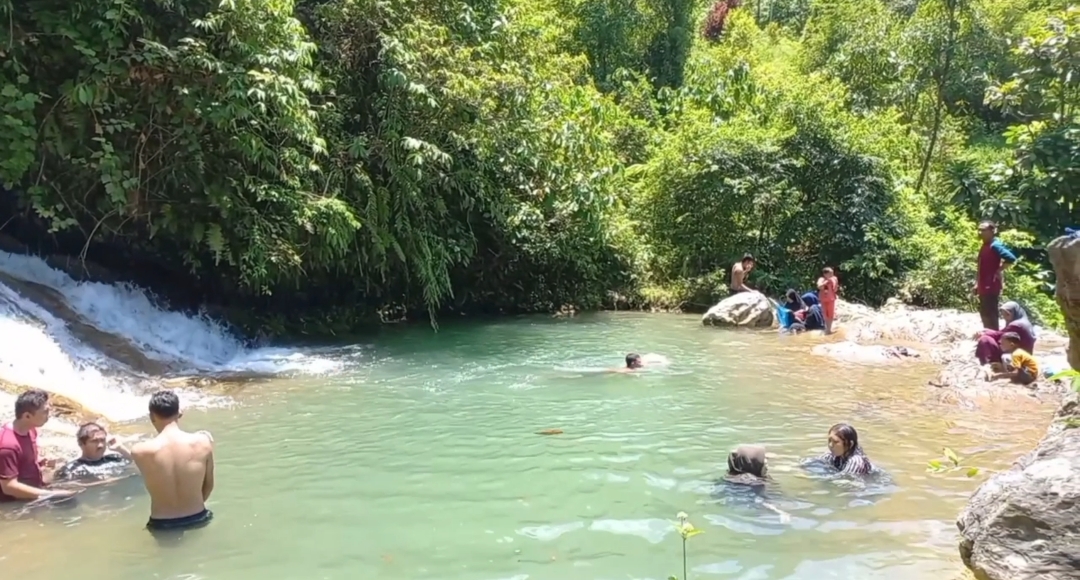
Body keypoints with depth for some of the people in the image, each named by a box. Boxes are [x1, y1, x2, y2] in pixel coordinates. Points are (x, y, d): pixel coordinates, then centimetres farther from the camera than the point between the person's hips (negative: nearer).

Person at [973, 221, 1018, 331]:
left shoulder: (995, 246, -15)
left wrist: (999, 270, -17)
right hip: (984, 287, 10)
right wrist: (977, 284, 19)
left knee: (990, 315, -5)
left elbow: (1011, 258, -26)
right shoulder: (985, 246, 14)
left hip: (991, 287, -10)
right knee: (985, 314, 15)